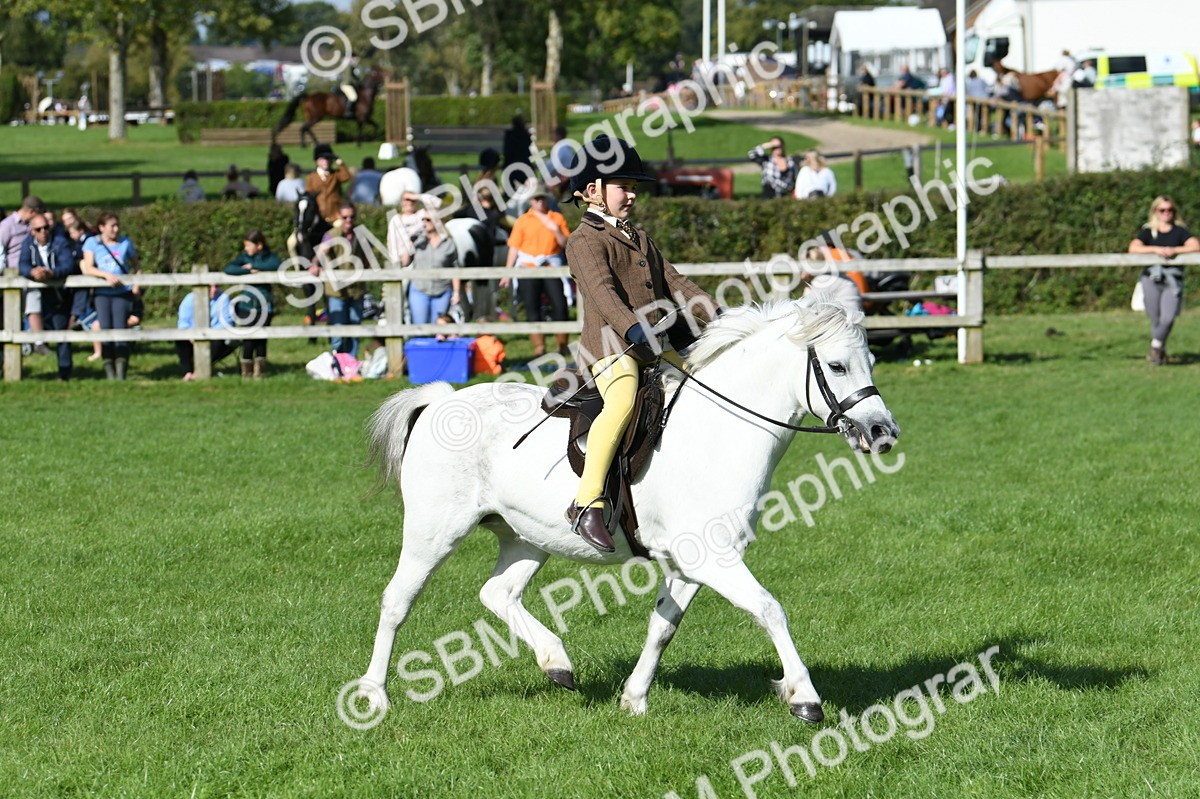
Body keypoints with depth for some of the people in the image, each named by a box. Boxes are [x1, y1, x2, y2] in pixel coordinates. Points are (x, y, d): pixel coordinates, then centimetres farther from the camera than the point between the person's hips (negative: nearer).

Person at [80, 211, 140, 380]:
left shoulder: (125, 243, 12)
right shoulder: (92, 243, 8)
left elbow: (136, 266, 21)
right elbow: (88, 269, -3)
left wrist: (136, 285, 5)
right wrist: (107, 275, -18)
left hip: (123, 292, 0)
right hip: (102, 292, 0)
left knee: (120, 328, -14)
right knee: (106, 328, -10)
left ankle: (121, 371, -14)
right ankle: (109, 371, -3)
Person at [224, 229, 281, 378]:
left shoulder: (269, 257, 3)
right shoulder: (244, 257, 3)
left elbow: (276, 265, -20)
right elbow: (228, 269, -11)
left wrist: (253, 265, -15)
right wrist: (249, 271, -20)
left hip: (264, 304, 0)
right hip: (247, 304, 0)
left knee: (261, 339, 4)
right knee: (249, 340, -3)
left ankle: (259, 370, 13)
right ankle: (246, 370, 7)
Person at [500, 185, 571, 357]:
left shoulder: (557, 218, 9)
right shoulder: (523, 220, 7)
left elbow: (566, 244, 4)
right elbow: (514, 247, 6)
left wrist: (556, 230, -13)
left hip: (551, 267, 0)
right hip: (528, 268, 0)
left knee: (559, 304, -9)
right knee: (532, 308, -3)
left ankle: (562, 345, 2)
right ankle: (539, 348, 2)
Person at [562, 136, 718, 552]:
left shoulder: (639, 238, 25)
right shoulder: (585, 241, -5)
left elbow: (673, 282, 23)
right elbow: (602, 289, -21)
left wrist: (715, 314, 9)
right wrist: (632, 328, -38)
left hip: (658, 346, 9)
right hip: (611, 346, -9)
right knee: (623, 401, -35)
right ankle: (587, 502, -36)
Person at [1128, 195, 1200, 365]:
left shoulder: (1180, 231, 10)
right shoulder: (1148, 231, 12)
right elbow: (1133, 248, -4)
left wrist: (1174, 250, -17)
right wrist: (1156, 250, -15)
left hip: (1173, 281, -1)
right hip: (1151, 279, 1)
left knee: (1168, 318, -16)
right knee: (1156, 319, -5)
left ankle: (1156, 346, 9)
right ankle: (1160, 351, 14)